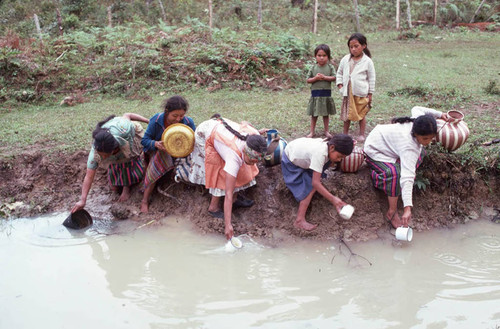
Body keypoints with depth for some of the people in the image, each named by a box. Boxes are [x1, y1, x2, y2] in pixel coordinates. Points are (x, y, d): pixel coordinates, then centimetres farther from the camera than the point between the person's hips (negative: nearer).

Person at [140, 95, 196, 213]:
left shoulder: (188, 122, -14)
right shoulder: (156, 120, -18)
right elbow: (145, 140, -12)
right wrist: (156, 144, -36)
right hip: (158, 151, -2)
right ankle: (145, 201, -24)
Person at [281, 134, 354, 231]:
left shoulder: (328, 144, -16)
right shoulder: (320, 154, -39)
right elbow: (315, 183, -40)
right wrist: (333, 199, -43)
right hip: (290, 162, -8)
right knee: (310, 187, -17)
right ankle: (299, 221, -17)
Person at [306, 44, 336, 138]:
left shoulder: (330, 67, -1)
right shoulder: (313, 68, 0)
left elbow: (334, 77, -9)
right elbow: (308, 80, 1)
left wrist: (324, 77, -18)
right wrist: (315, 78, -16)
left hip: (326, 93, 0)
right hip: (315, 93, 0)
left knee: (326, 114, 11)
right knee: (314, 114, 7)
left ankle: (326, 131, 22)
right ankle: (312, 132, 15)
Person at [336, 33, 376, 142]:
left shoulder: (367, 61, -6)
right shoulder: (345, 59, 2)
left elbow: (371, 78, -1)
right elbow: (339, 73, 14)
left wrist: (370, 94, -2)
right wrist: (340, 84, 0)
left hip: (361, 93, -3)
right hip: (348, 92, 3)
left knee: (361, 114, 7)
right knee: (347, 114, 12)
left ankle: (362, 134, 19)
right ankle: (345, 134, 23)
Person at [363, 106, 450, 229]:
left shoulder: (418, 120, -20)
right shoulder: (409, 147, -41)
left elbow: (416, 109, 6)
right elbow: (407, 177, -48)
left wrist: (439, 114, 11)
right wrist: (407, 208, -54)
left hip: (385, 138, 9)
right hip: (374, 151, -9)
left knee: (420, 151, 11)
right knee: (395, 173, -32)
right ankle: (391, 213, -20)